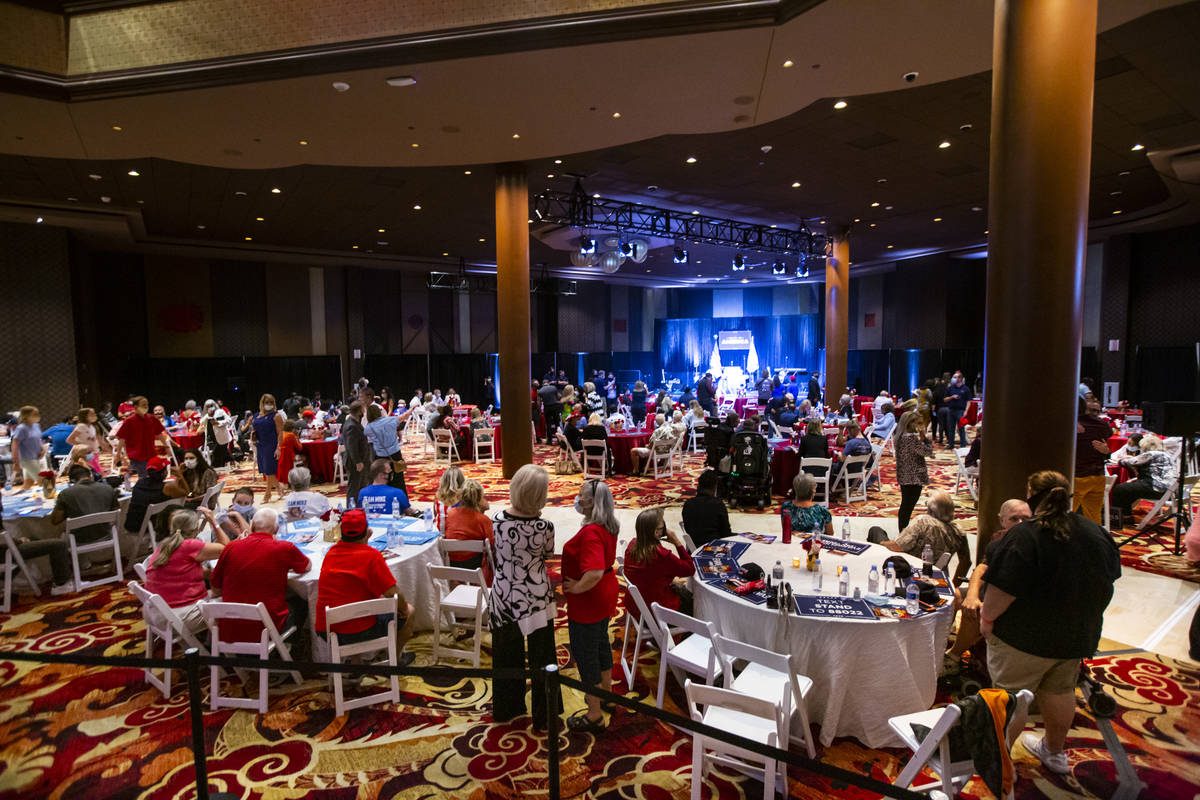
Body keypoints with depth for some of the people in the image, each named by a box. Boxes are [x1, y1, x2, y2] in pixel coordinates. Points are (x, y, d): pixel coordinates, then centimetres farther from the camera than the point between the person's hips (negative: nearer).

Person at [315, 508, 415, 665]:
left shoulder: (331, 552, 3)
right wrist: (404, 609, 2)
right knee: (409, 611, 14)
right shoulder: (371, 555, -17)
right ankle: (396, 658, 33)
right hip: (357, 633, -7)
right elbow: (394, 595, -18)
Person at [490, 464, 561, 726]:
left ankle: (505, 709, 42)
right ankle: (543, 717, 31)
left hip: (503, 595, 3)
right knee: (541, 659, 16)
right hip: (535, 598, -3)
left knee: (506, 655, 22)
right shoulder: (544, 526, -23)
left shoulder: (497, 519, -14)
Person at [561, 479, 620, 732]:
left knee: (585, 653, 5)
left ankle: (594, 716, 18)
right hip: (605, 595, 10)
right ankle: (606, 692, 47)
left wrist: (577, 587, -27)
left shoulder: (591, 533, -31)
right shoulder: (608, 526, -1)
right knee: (601, 643, 27)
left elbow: (595, 572, -42)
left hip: (589, 601, -9)